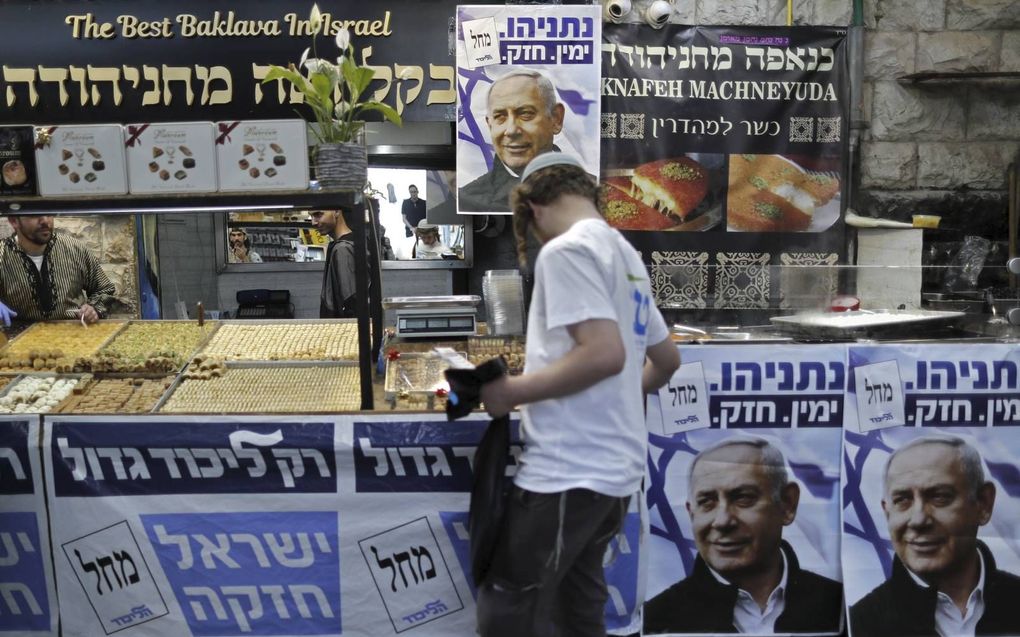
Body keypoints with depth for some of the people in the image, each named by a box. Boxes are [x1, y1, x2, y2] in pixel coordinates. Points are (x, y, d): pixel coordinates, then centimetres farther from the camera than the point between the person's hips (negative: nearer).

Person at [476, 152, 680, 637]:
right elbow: (667, 360, 23)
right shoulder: (626, 255, 16)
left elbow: (605, 353, -24)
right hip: (615, 469, 10)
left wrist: (513, 391, -15)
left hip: (568, 471, -10)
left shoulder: (566, 250, -11)